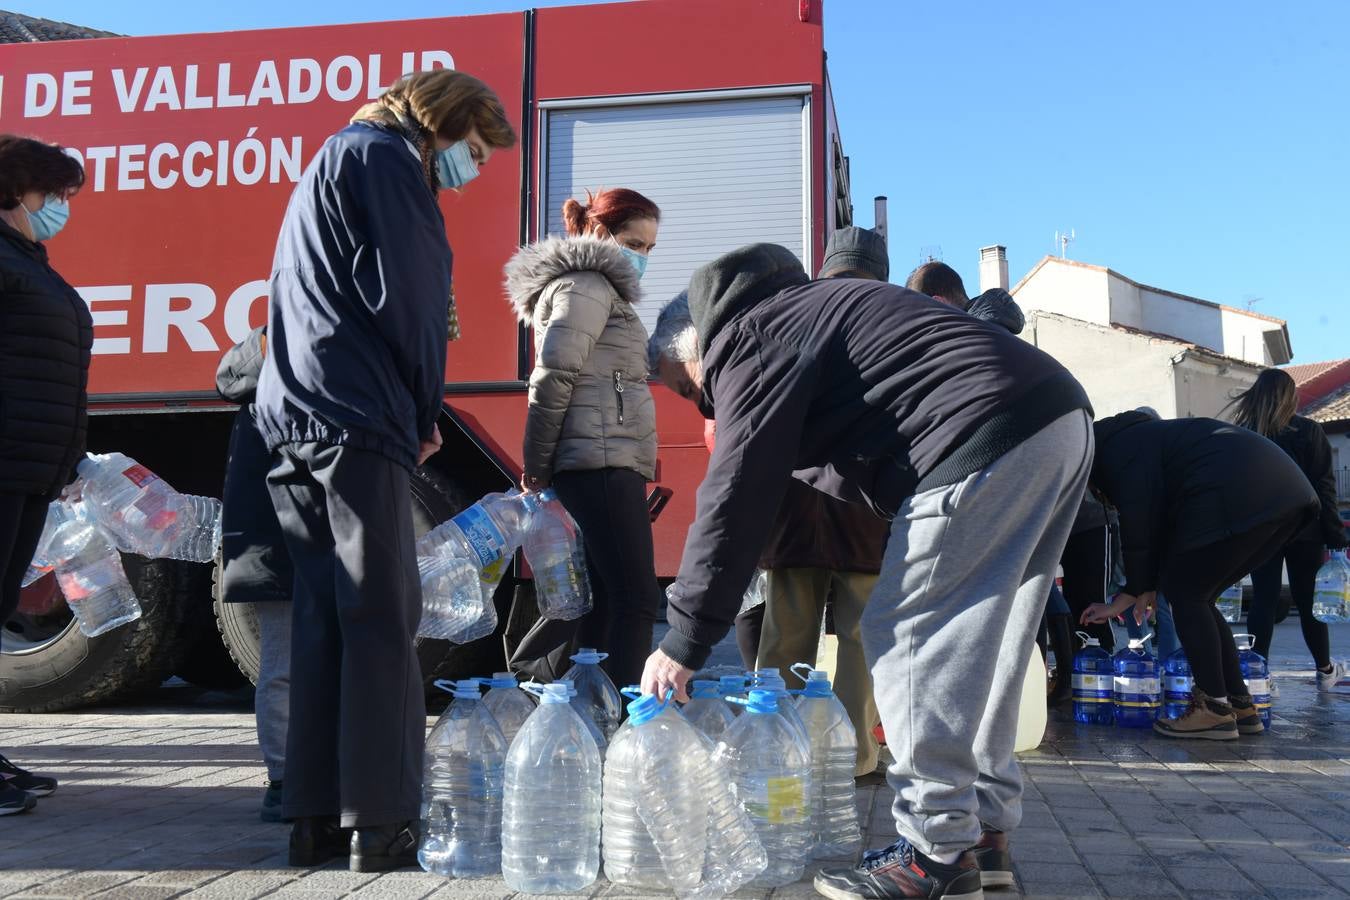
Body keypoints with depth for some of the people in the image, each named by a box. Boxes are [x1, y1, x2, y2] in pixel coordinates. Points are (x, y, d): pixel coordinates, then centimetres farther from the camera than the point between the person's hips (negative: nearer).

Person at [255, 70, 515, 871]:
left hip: (294, 419, 9)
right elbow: (405, 295, -11)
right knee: (382, 620, -9)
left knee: (323, 622, 6)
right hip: (357, 420, -9)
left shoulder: (335, 161, 30)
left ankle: (319, 819, 9)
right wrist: (426, 410, 1)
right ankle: (380, 821, -9)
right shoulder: (382, 155, 0)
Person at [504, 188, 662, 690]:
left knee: (607, 600, 11)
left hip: (604, 465, 10)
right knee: (637, 599, -13)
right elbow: (553, 379, -16)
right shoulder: (587, 284, -6)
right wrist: (536, 469, -12)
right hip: (604, 462, -10)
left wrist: (543, 470, 17)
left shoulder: (595, 288, 26)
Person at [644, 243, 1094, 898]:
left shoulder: (745, 337, -3)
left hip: (986, 436, -10)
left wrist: (684, 641, -4)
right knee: (974, 642, 15)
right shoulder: (796, 310, 27)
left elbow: (736, 496, -9)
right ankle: (984, 830, 21)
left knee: (905, 636, -5)